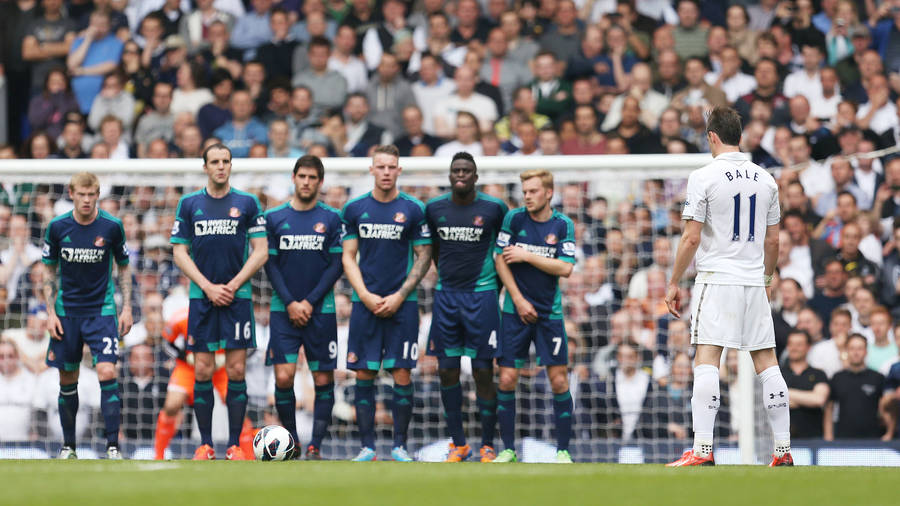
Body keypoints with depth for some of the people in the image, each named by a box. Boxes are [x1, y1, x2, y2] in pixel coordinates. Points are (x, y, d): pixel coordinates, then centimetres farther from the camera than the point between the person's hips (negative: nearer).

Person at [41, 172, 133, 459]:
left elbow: (123, 268, 7)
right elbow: (50, 272, 7)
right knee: (67, 380, 5)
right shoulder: (57, 227, -3)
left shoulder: (112, 226, -5)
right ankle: (68, 446, 19)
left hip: (102, 311, -2)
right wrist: (50, 313, 0)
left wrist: (127, 308, 0)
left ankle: (113, 446, -15)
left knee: (107, 373, -16)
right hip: (66, 313, 2)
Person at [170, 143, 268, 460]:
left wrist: (233, 285, -8)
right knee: (203, 371, -1)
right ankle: (205, 444, 5)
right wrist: (208, 287, -6)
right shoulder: (189, 204, 7)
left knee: (236, 370, -3)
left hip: (237, 296, -1)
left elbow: (261, 252, 2)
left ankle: (234, 445, 1)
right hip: (201, 296, 1)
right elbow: (179, 253, 5)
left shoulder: (247, 203, 4)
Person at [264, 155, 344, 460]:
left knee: (323, 380, -1)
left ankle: (315, 446, 6)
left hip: (321, 310, 0)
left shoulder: (331, 218, 3)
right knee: (283, 377, -9)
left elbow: (336, 266, 0)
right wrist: (290, 303, -7)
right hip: (284, 310, 0)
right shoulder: (274, 217, 5)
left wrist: (310, 302, -8)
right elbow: (270, 264, 4)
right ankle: (290, 441, 6)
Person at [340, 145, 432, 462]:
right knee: (363, 375, 0)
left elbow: (424, 257, 2)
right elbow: (349, 257, 8)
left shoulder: (413, 210, 0)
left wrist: (399, 296, -7)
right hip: (365, 302, 2)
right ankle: (367, 447, 7)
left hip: (401, 304, -2)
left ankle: (400, 445, 6)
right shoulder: (354, 209, 5)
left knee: (402, 375, -4)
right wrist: (366, 296, -5)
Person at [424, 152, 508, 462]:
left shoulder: (494, 209, -4)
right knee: (447, 371, 2)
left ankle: (488, 445, 5)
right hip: (446, 295, 3)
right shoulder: (434, 209, 4)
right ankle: (458, 444, 11)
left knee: (483, 372, -3)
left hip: (481, 295, -3)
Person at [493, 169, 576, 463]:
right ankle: (508, 449, 6)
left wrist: (527, 256, -13)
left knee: (559, 381, -4)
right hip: (516, 311, 0)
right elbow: (500, 260, -1)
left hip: (550, 312, 0)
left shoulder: (563, 225, -1)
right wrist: (519, 300, -7)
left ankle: (563, 450, 5)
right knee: (507, 379, -4)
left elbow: (565, 268, -10)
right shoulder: (514, 219, -1)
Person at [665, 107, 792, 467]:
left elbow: (692, 238, -9)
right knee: (767, 363, 7)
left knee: (706, 362, -8)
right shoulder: (766, 180, 9)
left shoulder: (704, 177, -7)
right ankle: (784, 450, 7)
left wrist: (674, 283, -1)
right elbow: (772, 241, 14)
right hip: (754, 281, 5)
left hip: (716, 279, -5)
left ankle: (702, 450, -15)